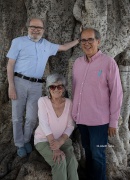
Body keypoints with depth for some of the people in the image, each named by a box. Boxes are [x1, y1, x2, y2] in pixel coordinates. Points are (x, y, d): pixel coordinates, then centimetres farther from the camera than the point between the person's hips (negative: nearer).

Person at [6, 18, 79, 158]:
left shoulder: (47, 45, 14)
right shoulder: (18, 41, 1)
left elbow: (63, 47, 30)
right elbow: (10, 64, -3)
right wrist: (11, 86, -10)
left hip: (36, 85, 3)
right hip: (20, 82, -3)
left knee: (32, 117, 5)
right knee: (17, 116, 5)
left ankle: (26, 141, 29)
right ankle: (19, 144, 23)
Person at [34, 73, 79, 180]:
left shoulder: (68, 102, -5)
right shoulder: (43, 101, -16)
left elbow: (70, 126, -5)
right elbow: (45, 125, -22)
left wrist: (60, 141, -21)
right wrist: (55, 148, -28)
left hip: (63, 140, 3)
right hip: (44, 140, -3)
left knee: (72, 162, -25)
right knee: (60, 161, -28)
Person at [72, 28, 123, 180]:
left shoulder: (108, 63, -11)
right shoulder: (77, 62, 4)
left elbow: (116, 93, -10)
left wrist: (113, 121, -8)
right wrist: (75, 112, 14)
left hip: (99, 120, -5)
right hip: (81, 118, 5)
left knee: (97, 155, 6)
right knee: (87, 151, 18)